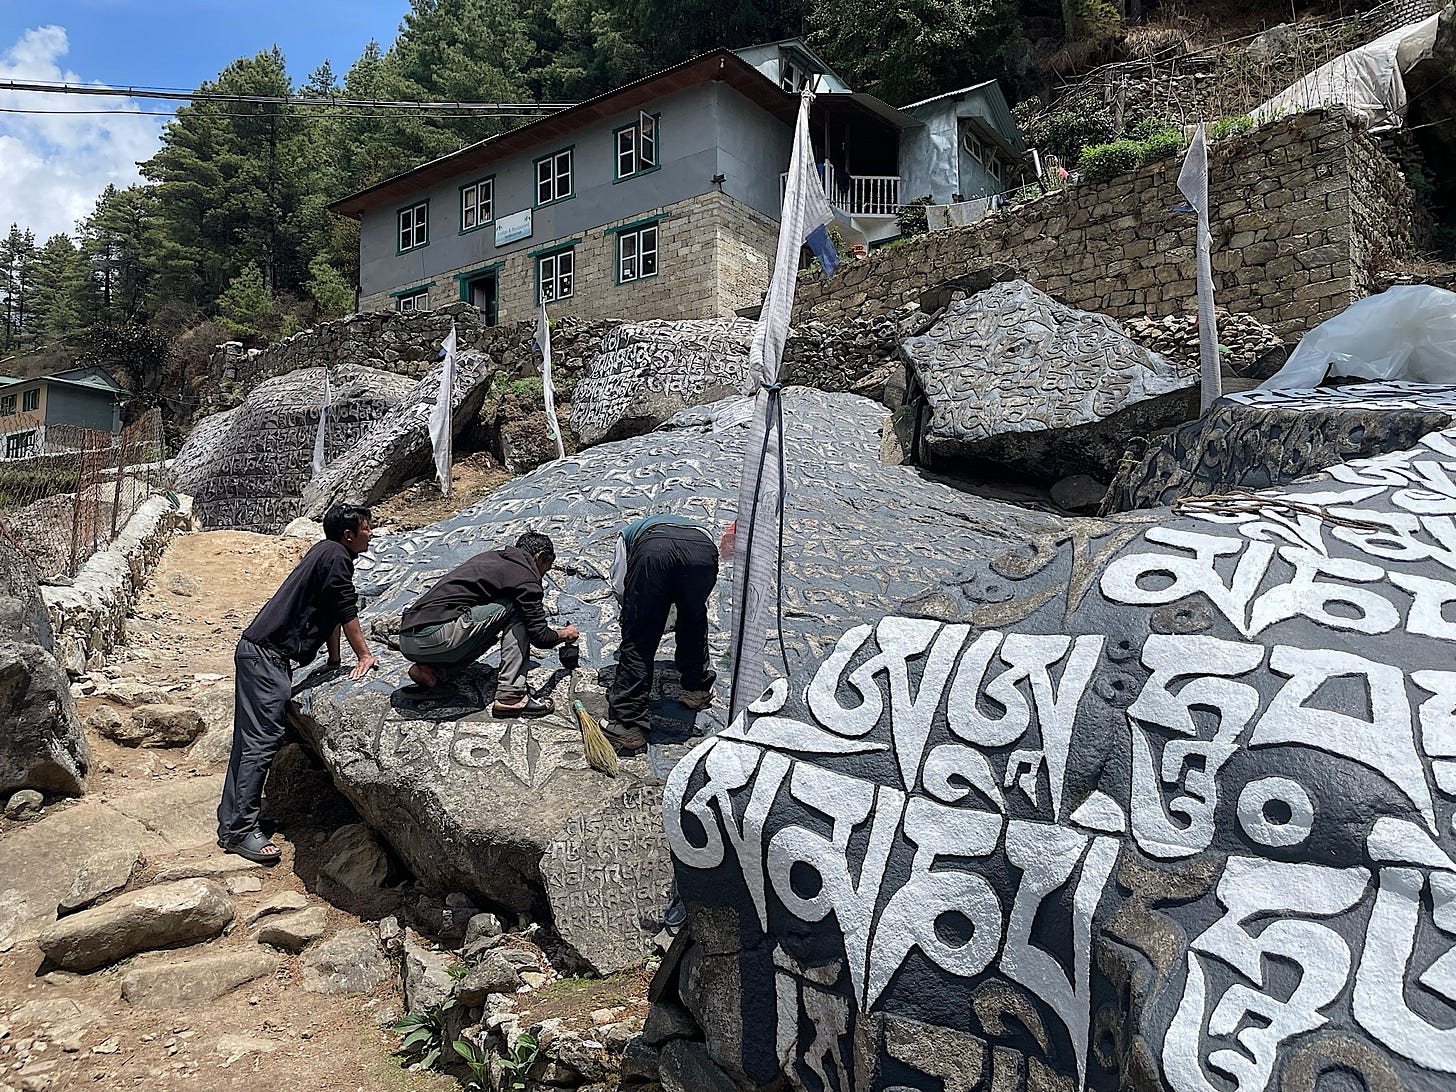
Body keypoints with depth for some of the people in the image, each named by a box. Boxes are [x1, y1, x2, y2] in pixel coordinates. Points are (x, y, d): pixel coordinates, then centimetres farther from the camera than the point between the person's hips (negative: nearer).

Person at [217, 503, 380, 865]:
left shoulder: (326, 552, 19)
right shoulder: (335, 556, -13)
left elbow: (331, 611, 23)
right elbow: (346, 610, -11)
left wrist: (334, 661, 26)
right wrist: (365, 656, -3)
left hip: (256, 651, 11)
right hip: (266, 655, -11)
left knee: (250, 739, 14)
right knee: (262, 740, -11)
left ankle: (231, 822, 22)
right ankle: (242, 830, -9)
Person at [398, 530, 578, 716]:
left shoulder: (489, 556, 25)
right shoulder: (525, 575, 0)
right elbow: (540, 637, 0)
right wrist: (564, 634, 23)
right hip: (436, 637, -9)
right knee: (516, 607, 4)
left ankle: (431, 668, 8)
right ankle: (510, 696, -2)